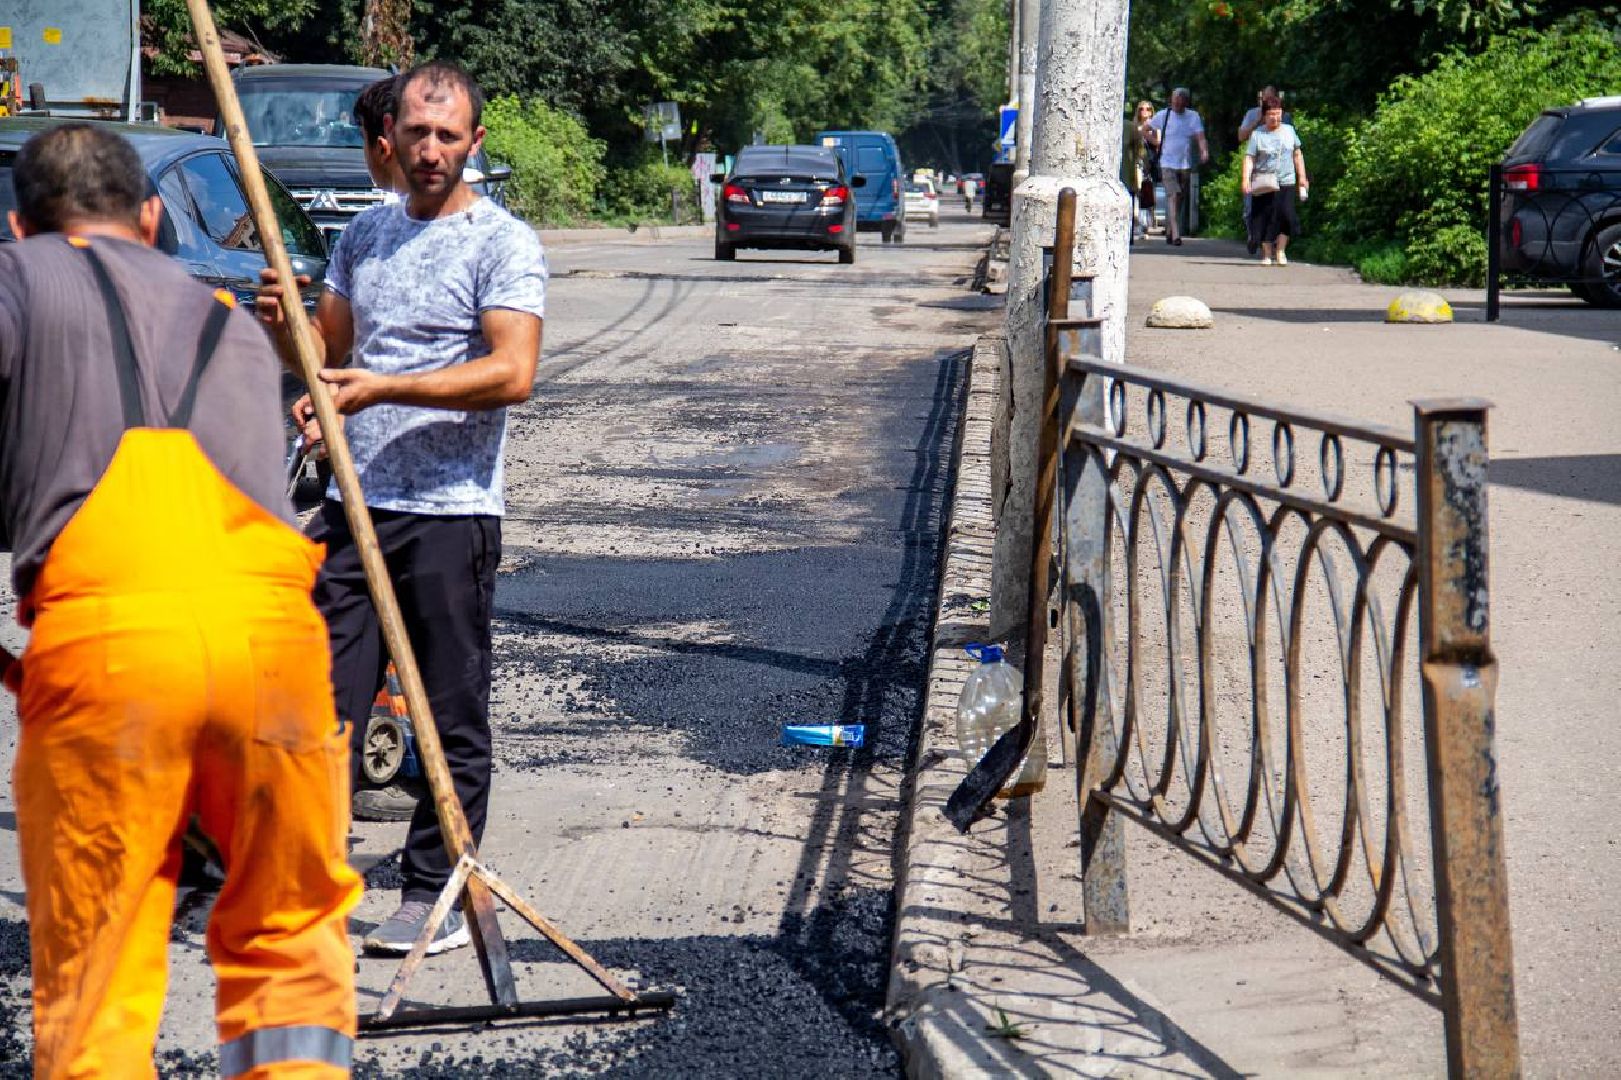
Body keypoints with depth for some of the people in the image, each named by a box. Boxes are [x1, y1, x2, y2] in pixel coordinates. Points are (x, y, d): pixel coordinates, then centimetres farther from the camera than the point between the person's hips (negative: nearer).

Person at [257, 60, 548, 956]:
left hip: (449, 514, -6)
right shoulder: (364, 235, 16)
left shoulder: (502, 243, -5)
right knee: (321, 705, 4)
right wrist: (285, 331, 0)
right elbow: (328, 352, 24)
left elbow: (512, 374, -17)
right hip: (352, 506, 6)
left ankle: (439, 897, 12)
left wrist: (381, 387, -21)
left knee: (452, 720, 3)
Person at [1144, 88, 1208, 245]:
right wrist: (1157, 142, 0)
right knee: (1173, 196, -17)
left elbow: (1200, 137, -7)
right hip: (1168, 164, -3)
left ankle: (1169, 231, 25)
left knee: (1181, 199, 10)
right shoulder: (1163, 115, 0)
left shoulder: (1193, 117, 4)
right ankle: (1175, 234, -24)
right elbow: (1145, 130, 11)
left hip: (1186, 164, 3)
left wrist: (1204, 151, -26)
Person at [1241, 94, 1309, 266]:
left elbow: (1297, 155, 19)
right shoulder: (1257, 135, 0)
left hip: (1287, 182, 2)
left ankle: (1281, 252, 2)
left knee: (1285, 215, -9)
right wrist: (1245, 179, -19)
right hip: (1264, 185, -2)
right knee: (1266, 218, -2)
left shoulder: (1289, 131, 11)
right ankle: (1267, 254, 7)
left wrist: (1302, 177, 15)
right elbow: (1249, 158, -6)